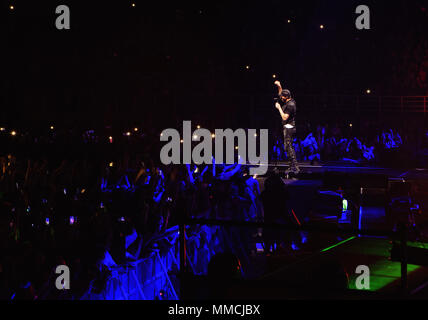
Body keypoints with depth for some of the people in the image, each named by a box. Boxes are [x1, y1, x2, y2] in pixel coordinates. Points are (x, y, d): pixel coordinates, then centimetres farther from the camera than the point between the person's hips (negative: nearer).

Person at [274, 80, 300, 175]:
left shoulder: (290, 105, -17)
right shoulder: (288, 102, 12)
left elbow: (284, 117, -22)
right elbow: (280, 94, 30)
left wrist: (279, 108, -14)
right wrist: (279, 86, 17)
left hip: (289, 128, -11)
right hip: (288, 128, 11)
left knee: (288, 147, -13)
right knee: (289, 147, 12)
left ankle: (294, 167, -16)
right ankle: (293, 167, 14)